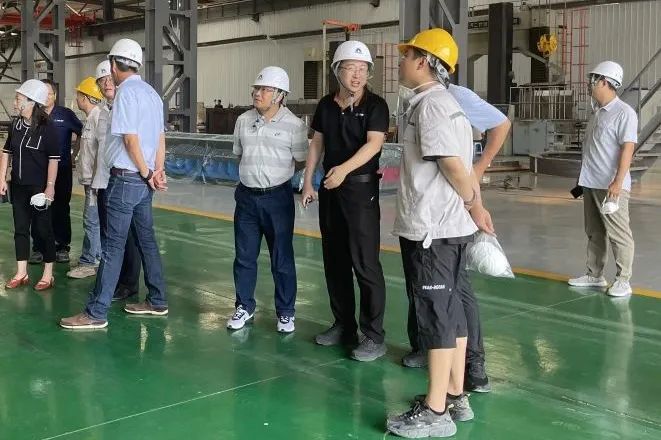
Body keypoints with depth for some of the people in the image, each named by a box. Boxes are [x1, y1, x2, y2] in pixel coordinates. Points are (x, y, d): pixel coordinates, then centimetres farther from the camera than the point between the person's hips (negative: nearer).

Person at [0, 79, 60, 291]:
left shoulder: (46, 127, -12)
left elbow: (53, 159, -13)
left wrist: (50, 186, -16)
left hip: (39, 187, -6)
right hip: (18, 187, 6)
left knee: (42, 229, 2)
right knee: (20, 229, 11)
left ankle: (48, 275, 13)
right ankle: (21, 273, 20)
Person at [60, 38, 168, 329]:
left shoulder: (126, 92, -13)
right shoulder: (151, 92, 13)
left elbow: (130, 139, -18)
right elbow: (160, 138, 11)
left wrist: (146, 174, -9)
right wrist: (158, 172, 4)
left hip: (126, 178, -9)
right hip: (143, 179, 9)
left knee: (114, 245, -6)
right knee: (147, 240, 14)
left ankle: (96, 313, -1)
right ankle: (157, 302, 22)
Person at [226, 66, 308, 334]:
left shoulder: (294, 125, -8)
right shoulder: (243, 120, 6)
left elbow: (301, 162, -3)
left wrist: (276, 172, -1)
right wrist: (251, 174, 8)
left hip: (278, 197, -4)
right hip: (247, 196, 4)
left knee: (282, 259, 4)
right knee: (244, 256, 11)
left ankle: (285, 312, 17)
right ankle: (245, 307, 26)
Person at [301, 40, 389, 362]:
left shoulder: (375, 105, -7)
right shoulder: (326, 105, 8)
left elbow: (374, 143, -20)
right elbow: (317, 144, 14)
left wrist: (345, 169, -34)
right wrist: (308, 181, 9)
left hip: (361, 187, -6)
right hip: (330, 188, 6)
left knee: (365, 263, -7)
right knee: (334, 261, 11)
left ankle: (374, 337, 0)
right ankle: (343, 326, 24)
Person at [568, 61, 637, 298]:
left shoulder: (624, 113, -10)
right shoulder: (598, 112, 15)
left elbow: (628, 148, -16)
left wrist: (617, 182, -23)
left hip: (611, 186, -8)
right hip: (591, 184, 8)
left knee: (618, 234, -1)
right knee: (594, 233, 14)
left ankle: (623, 280, 5)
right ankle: (594, 275, 23)